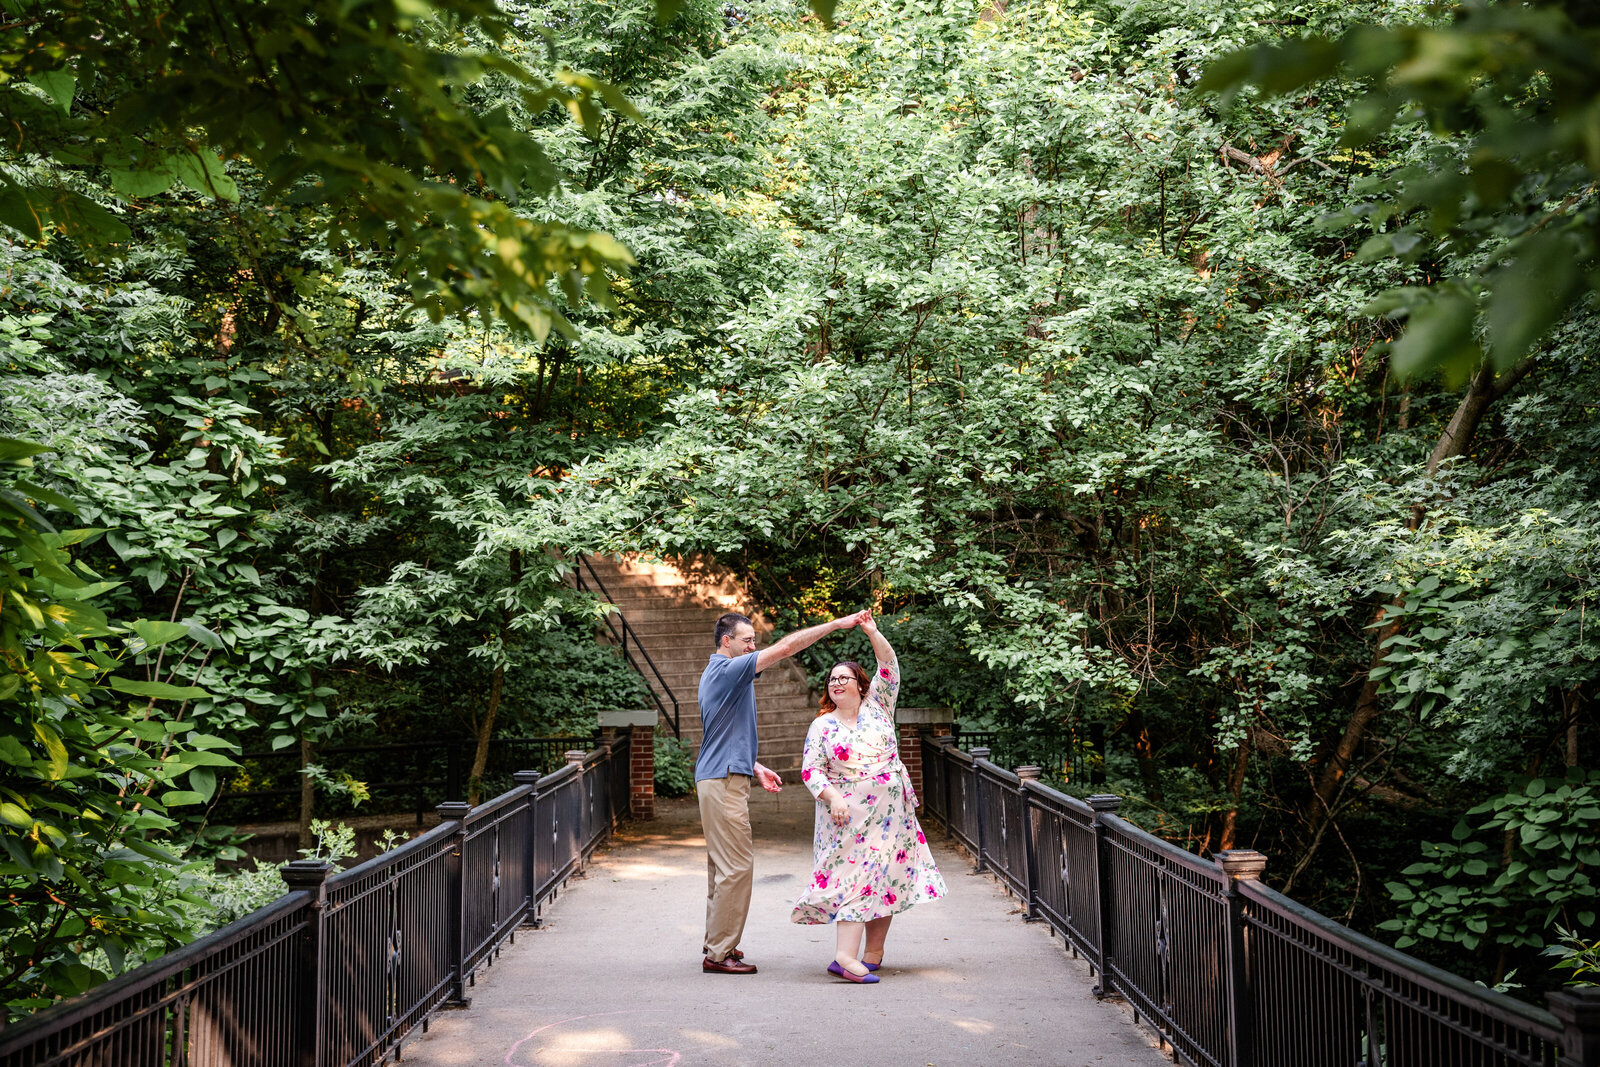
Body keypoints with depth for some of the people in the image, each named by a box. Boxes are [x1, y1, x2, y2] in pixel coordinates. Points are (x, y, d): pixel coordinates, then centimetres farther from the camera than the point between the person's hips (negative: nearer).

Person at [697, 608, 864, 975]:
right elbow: (785, 647, -19)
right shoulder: (726, 670, -14)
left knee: (723, 865, 14)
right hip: (724, 781, -11)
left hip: (722, 778, 11)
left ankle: (717, 943, 21)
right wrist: (836, 624, -16)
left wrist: (755, 768, 23)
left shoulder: (716, 674, 18)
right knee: (736, 866, -9)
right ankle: (719, 953, -6)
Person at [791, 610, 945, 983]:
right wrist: (833, 797, -17)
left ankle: (873, 953, 11)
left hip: (890, 811, 3)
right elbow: (811, 770, -2)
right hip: (848, 811, -3)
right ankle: (845, 957, -22)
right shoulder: (822, 726, 4)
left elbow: (889, 668, -2)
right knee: (855, 876, -13)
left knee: (887, 877, 3)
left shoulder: (877, 706, 8)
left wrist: (873, 633, -14)